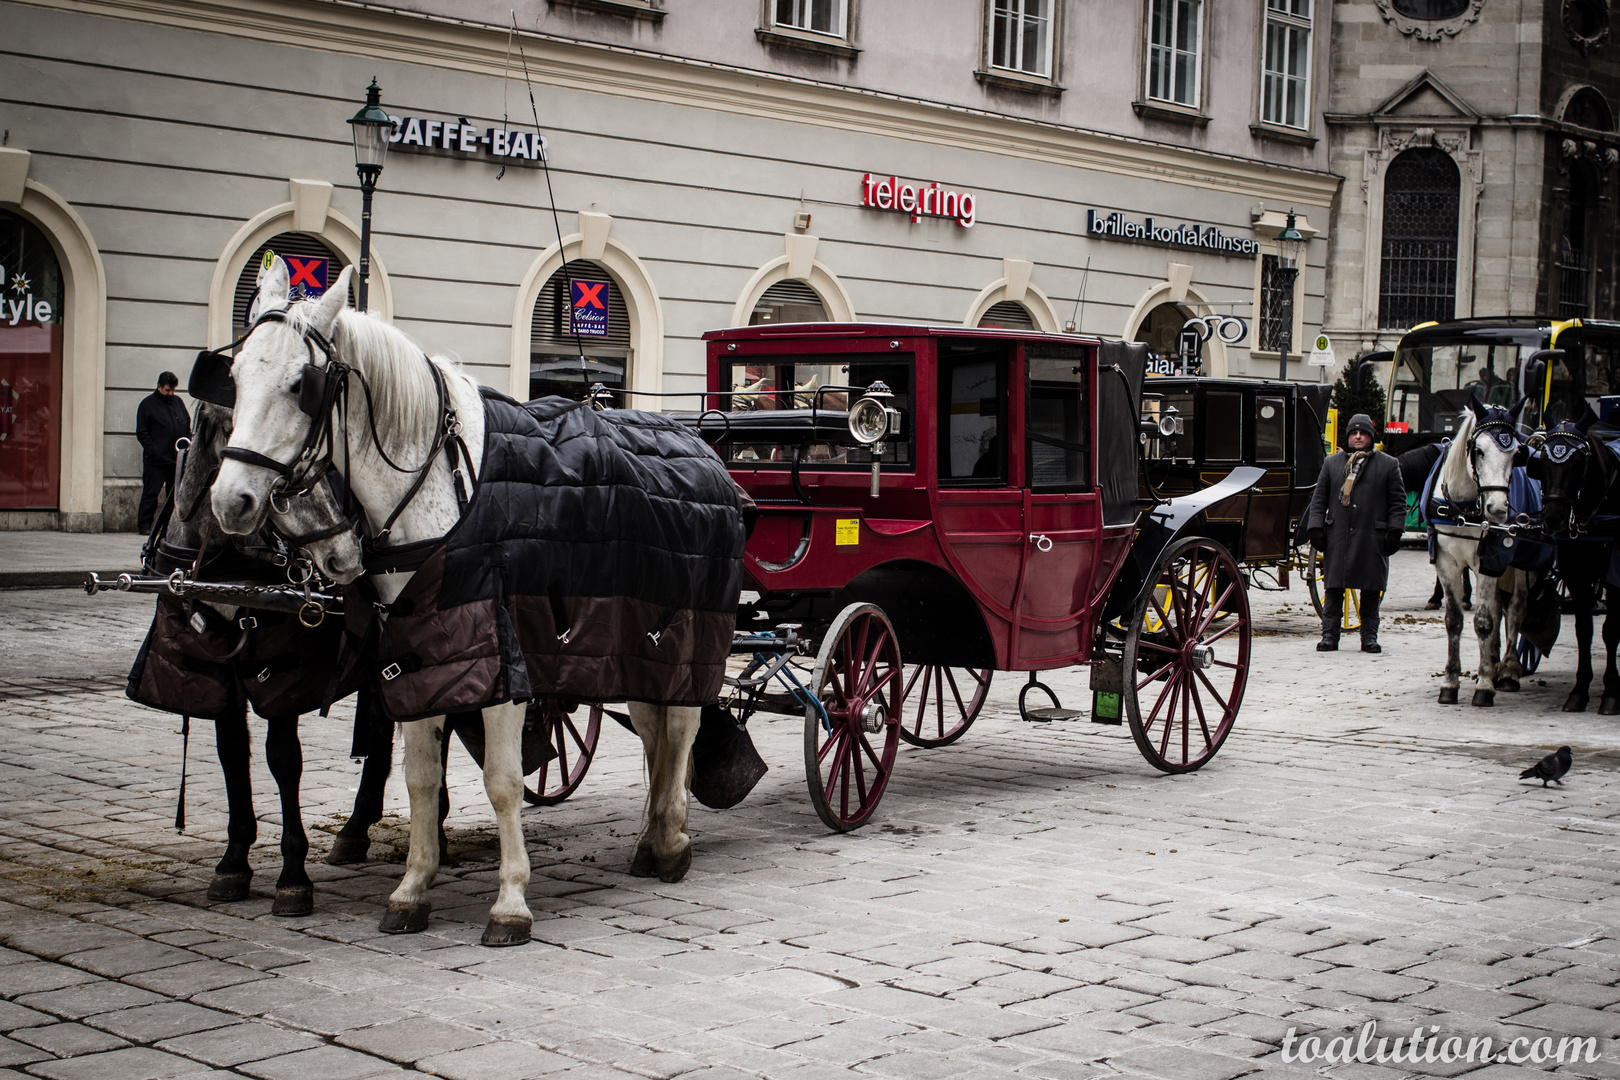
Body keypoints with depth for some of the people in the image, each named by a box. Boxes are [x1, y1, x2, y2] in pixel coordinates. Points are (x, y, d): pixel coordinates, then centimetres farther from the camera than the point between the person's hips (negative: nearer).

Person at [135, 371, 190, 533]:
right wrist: (154, 451, -13)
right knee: (151, 492, -4)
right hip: (156, 460, -5)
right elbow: (141, 433, -3)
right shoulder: (147, 404, 0)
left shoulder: (178, 402, 15)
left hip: (178, 459, 5)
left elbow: (187, 426, 22)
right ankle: (144, 523, 2)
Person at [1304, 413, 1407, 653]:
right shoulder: (1332, 463, 13)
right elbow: (1319, 498, 13)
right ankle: (1330, 635, 7)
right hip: (1337, 537, 1)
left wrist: (1394, 532, -2)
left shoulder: (1388, 465, 8)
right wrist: (1315, 527, 3)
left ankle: (1369, 636, 11)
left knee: (1371, 590, 3)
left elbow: (1398, 502, 7)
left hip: (1372, 539, -1)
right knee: (1334, 588, 1)